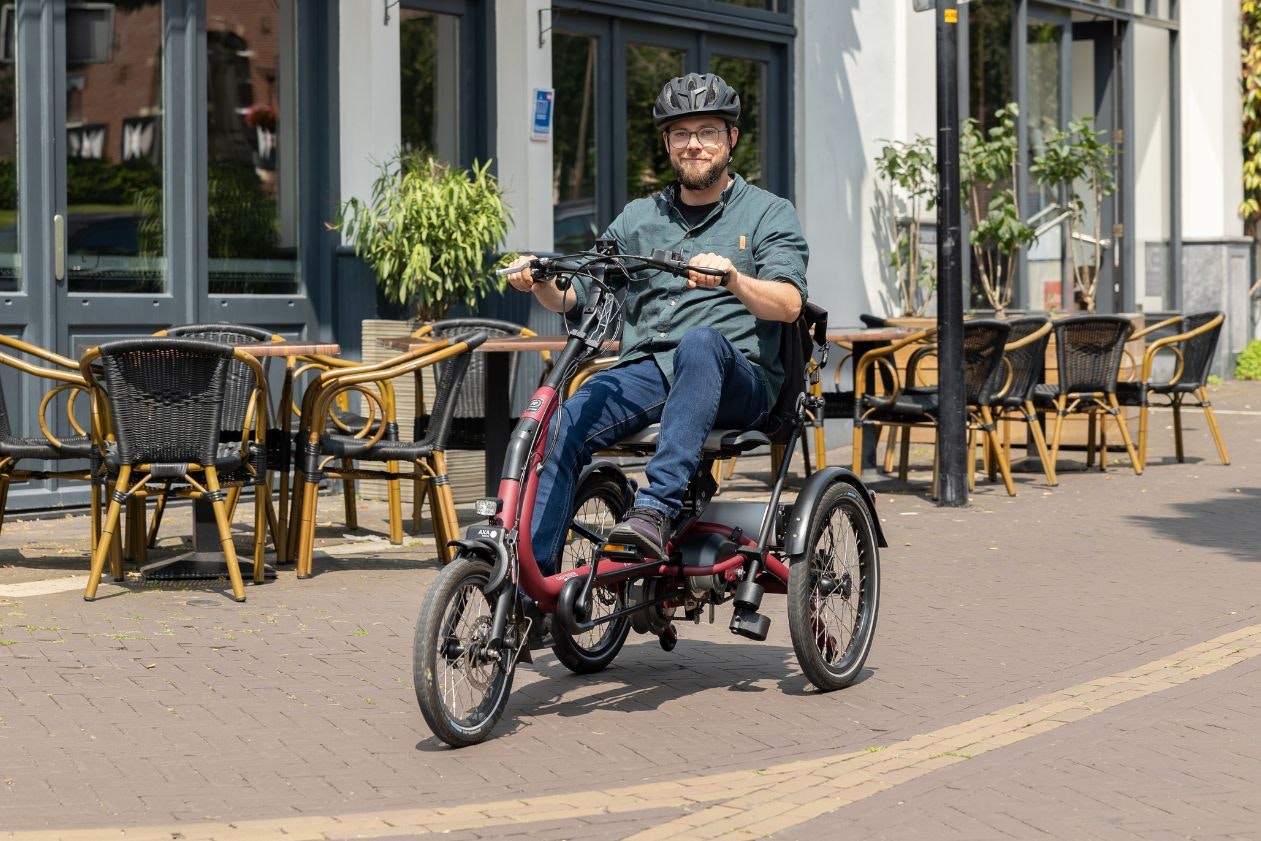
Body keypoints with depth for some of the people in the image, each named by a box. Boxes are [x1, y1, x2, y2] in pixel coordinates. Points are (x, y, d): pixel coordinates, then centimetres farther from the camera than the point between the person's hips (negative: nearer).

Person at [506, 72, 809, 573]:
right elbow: (575, 298, 19)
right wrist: (540, 284, -4)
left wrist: (732, 278, -28)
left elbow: (788, 304, -7)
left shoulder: (769, 213, 11)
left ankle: (656, 508, -46)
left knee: (700, 341, -39)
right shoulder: (639, 219, 23)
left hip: (738, 380, -3)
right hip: (645, 372, 3)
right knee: (562, 424, -25)